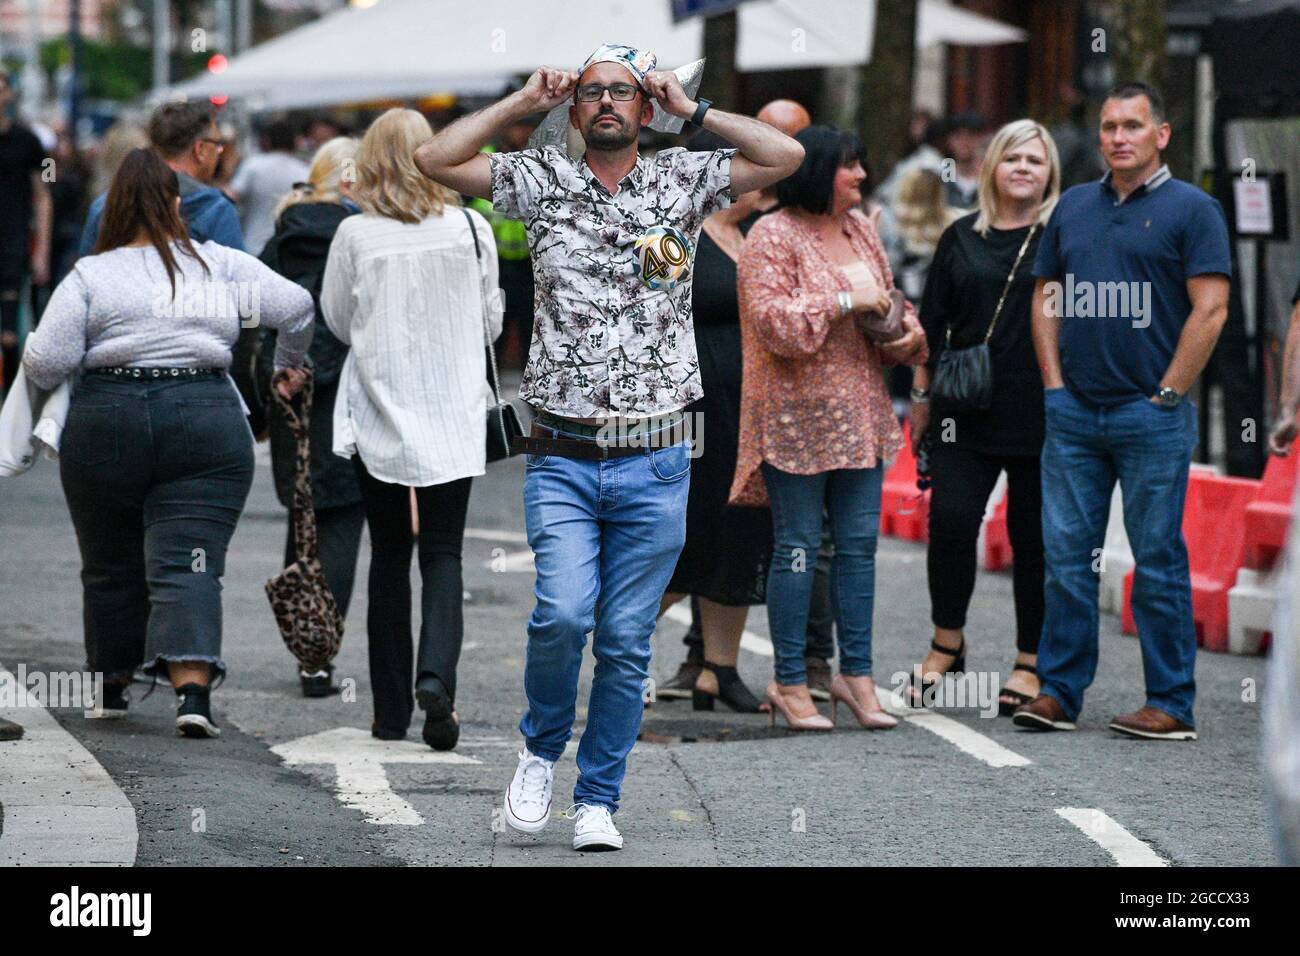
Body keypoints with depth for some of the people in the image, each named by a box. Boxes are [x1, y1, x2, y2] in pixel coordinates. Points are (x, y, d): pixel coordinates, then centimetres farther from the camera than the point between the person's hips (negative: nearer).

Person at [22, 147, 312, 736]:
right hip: (206, 422, 0)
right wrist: (290, 364, 23)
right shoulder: (220, 265, 5)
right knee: (189, 565, -4)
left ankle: (111, 684, 28)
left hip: (106, 423, 0)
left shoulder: (91, 276, -1)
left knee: (111, 566, 15)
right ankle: (192, 688, -21)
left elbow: (44, 364, -6)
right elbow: (295, 305, 7)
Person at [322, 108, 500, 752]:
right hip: (453, 413, 1)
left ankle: (391, 710, 11)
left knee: (389, 556, 10)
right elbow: (490, 324, 7)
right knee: (443, 553, 6)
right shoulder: (471, 229, -5)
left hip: (378, 413, 0)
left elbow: (337, 320, 5)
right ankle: (436, 675, -18)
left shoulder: (355, 234, -9)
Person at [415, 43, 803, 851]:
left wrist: (692, 109, -1)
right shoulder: (544, 183, 6)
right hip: (562, 458, -1)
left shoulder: (681, 184, 6)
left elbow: (786, 156, -4)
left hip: (654, 463, 1)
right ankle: (542, 750, 9)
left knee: (626, 642, 3)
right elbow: (437, 159, -2)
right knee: (564, 614, -18)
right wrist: (524, 102, 2)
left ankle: (598, 801, 15)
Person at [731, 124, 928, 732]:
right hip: (796, 418, -7)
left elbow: (887, 300, 24)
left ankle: (856, 674, 14)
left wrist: (907, 331, 3)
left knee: (859, 542, 6)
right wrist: (844, 302, -21)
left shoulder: (860, 230, 13)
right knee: (798, 546, -2)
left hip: (859, 416, 7)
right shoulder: (773, 237, -9)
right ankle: (789, 683, 5)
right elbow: (771, 319, -20)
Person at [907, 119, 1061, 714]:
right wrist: (921, 397, 13)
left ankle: (1031, 663, 11)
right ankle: (947, 645, 10)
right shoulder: (962, 238, 11)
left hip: (1042, 412, -2)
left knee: (1033, 535, 2)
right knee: (950, 519, -8)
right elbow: (932, 324, 16)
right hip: (968, 410, 2)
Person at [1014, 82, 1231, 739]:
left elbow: (1209, 310, -8)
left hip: (1151, 416, -5)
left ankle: (1171, 705, 3)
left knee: (1158, 560, -1)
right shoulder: (1074, 207, 14)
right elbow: (1046, 297, 17)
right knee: (1066, 553, 5)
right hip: (1073, 413, 5)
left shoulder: (1191, 210, -2)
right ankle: (1058, 691, 11)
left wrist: (1167, 396, -11)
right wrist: (1054, 384, 6)